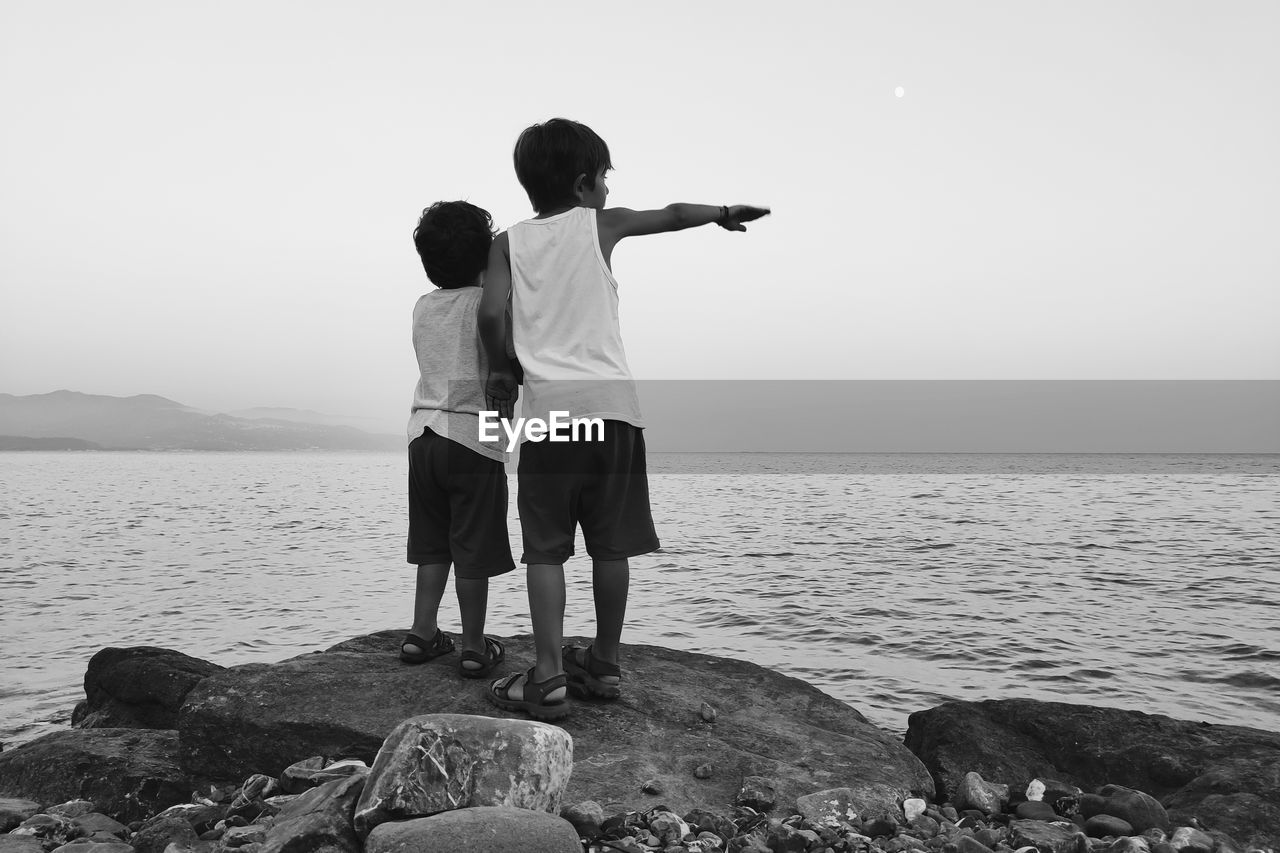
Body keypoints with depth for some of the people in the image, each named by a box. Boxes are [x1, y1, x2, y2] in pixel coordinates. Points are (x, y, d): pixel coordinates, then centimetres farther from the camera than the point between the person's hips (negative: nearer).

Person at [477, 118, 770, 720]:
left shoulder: (510, 242, 10)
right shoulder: (601, 223, 10)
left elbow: (490, 313, -4)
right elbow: (673, 214, 24)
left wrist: (500, 370, 12)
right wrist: (726, 212, 41)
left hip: (547, 403, 0)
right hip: (611, 400, 0)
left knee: (546, 549, 2)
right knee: (611, 545, 10)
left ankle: (549, 679, -2)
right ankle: (604, 665, 20)